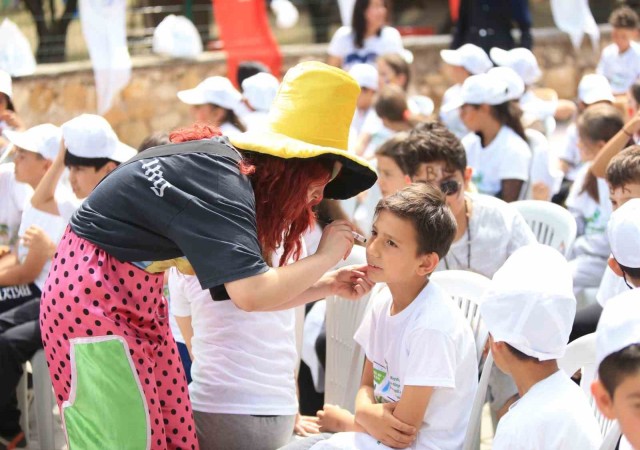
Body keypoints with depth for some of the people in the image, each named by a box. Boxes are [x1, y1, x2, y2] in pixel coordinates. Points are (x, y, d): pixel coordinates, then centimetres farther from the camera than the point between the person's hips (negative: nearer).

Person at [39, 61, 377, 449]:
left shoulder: (226, 164, 5)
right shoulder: (221, 180, -23)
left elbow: (242, 285, 9)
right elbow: (251, 294, -33)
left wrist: (326, 285, 4)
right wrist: (326, 256, -18)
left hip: (132, 296, 10)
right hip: (94, 297, -10)